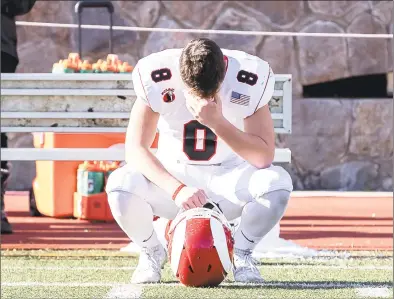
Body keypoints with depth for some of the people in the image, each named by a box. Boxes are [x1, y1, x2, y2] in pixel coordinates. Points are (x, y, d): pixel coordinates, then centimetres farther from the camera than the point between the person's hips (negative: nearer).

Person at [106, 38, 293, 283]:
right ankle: (151, 252, 0)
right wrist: (177, 189, -40)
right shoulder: (155, 77, -22)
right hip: (173, 176, 0)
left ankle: (242, 253, -2)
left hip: (227, 179, 0)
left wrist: (217, 122, -37)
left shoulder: (251, 77, -21)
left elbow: (264, 157, -24)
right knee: (121, 183, -32)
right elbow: (136, 149, -24)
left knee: (278, 182, -32)